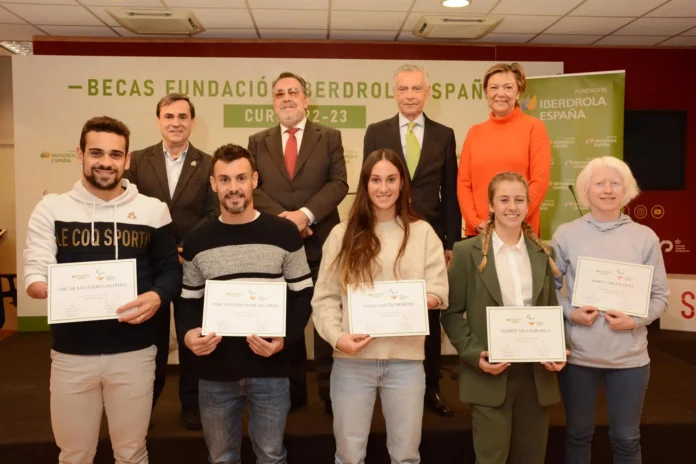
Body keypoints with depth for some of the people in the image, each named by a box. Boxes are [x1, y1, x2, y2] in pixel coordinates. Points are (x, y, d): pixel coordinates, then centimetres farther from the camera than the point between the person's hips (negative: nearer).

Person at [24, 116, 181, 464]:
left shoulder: (153, 210, 1)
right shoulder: (51, 208, 2)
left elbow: (171, 269, 4)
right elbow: (35, 271, -6)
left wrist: (157, 296, -17)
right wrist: (40, 285, -29)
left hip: (134, 352, 0)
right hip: (71, 353, 1)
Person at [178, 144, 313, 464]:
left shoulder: (284, 233, -5)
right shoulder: (196, 240, 2)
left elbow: (302, 295, -1)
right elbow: (190, 301, 8)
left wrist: (285, 338, -16)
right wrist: (188, 334, -12)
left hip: (270, 370, -1)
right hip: (215, 372, 2)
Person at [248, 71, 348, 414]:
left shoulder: (329, 137, 6)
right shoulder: (258, 142, 11)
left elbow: (338, 183, -4)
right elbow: (252, 188, 1)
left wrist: (305, 213, -17)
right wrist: (281, 217, -14)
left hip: (321, 241, -1)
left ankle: (331, 392, 15)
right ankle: (293, 391, 22)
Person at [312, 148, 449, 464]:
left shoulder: (422, 233, 5)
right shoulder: (342, 234, 4)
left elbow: (438, 291, -1)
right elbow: (325, 297, 0)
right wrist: (336, 336, -15)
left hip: (406, 359, 0)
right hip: (351, 358, 0)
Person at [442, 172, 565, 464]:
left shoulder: (543, 253, 9)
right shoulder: (468, 252, -4)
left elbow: (552, 310, 13)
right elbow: (452, 313, -4)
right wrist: (474, 354, -15)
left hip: (536, 374, 4)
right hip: (490, 374, -4)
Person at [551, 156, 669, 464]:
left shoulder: (645, 237, 0)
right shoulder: (566, 234, -1)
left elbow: (660, 295, 3)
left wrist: (636, 320, -14)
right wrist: (570, 312, -14)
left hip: (629, 356, 1)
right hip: (577, 354, 0)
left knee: (626, 439, 14)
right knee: (578, 434, 16)